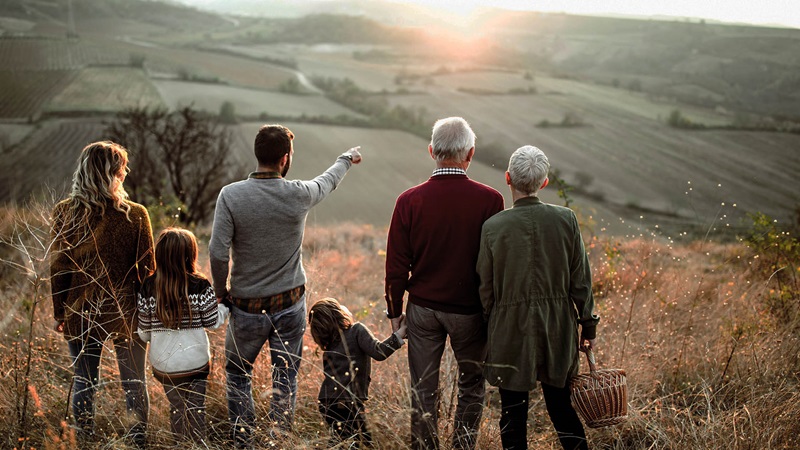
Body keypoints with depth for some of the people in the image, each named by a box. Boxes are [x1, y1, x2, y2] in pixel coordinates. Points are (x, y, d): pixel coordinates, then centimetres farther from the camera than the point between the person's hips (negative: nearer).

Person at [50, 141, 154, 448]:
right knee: (134, 384, 12)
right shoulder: (135, 214, -13)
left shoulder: (64, 213, -8)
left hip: (81, 315, 2)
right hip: (126, 314, -2)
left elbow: (57, 269, -4)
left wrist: (59, 313, 7)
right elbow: (146, 270, -8)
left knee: (84, 382, 16)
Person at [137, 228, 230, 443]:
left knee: (176, 409, 19)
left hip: (163, 363, 3)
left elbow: (144, 332, 0)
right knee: (196, 409, 12)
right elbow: (212, 322, -4)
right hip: (196, 361, -3)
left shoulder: (148, 287, -7)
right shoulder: (201, 286, -14)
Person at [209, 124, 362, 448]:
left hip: (247, 308, -1)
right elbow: (328, 181, 11)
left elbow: (218, 253, -18)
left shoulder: (231, 195, -16)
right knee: (285, 375, 15)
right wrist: (346, 159, 33)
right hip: (290, 305, 1)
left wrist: (221, 292, 0)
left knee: (238, 373, 19)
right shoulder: (299, 195, -11)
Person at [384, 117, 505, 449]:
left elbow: (396, 266, -3)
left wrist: (395, 311, 9)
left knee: (423, 390, 14)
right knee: (471, 385, 18)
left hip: (422, 309, 1)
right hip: (471, 310, -1)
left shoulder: (409, 201, -8)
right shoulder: (489, 200, -13)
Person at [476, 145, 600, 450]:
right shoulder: (565, 219, -6)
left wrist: (490, 328, 10)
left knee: (513, 414, 10)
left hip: (510, 331, -2)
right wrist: (588, 324, 9)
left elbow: (486, 288, -4)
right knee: (561, 407, 18)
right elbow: (580, 280, -1)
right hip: (558, 329, 3)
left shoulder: (493, 226, -11)